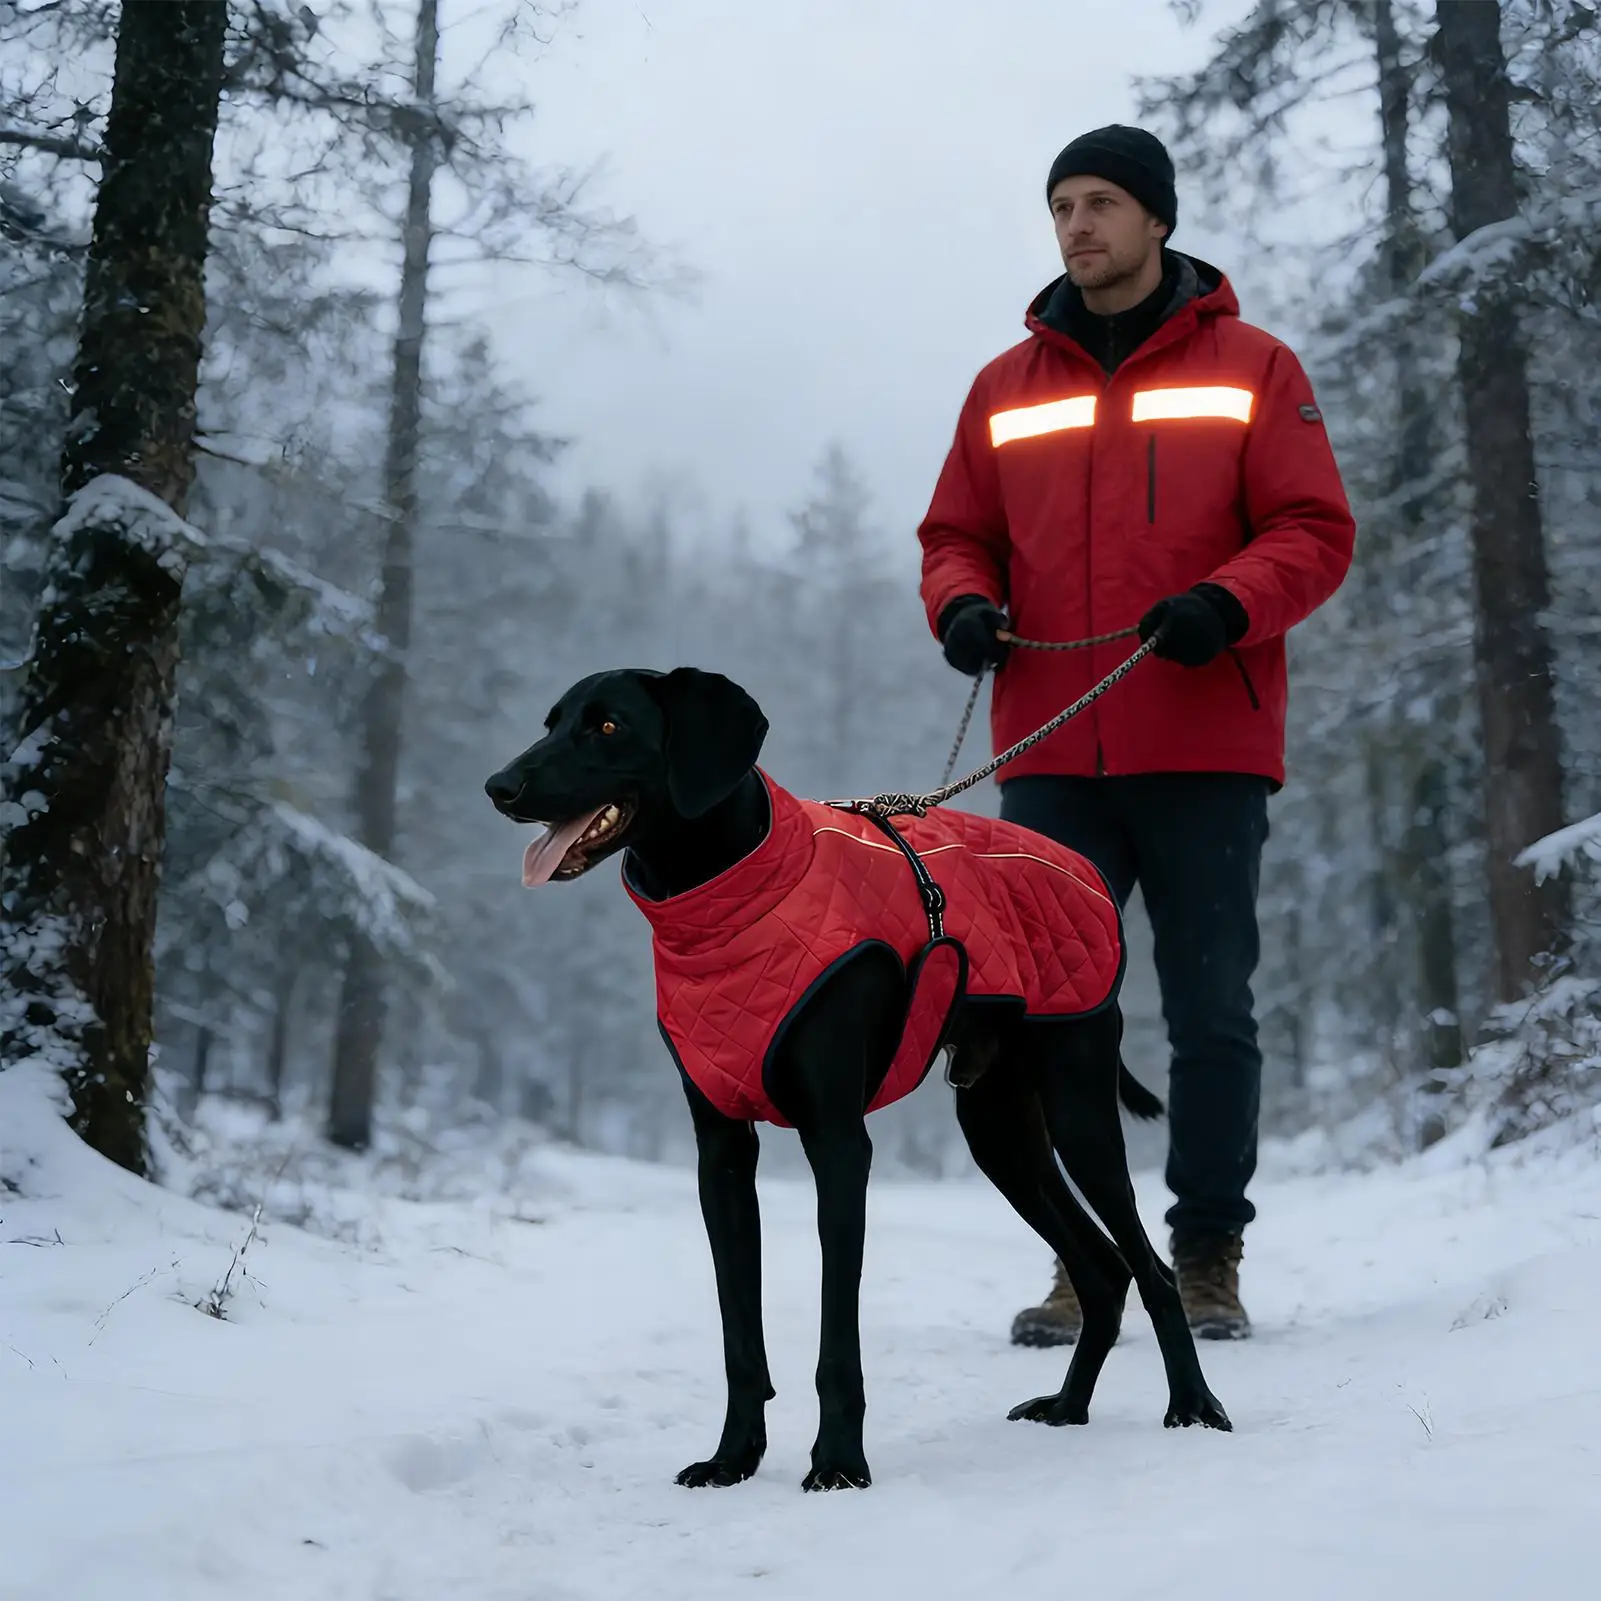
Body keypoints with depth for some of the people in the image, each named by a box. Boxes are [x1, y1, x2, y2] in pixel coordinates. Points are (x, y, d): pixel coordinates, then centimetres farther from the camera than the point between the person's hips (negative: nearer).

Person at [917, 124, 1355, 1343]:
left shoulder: (1252, 368, 7)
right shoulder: (1006, 388, 14)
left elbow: (1315, 531, 1)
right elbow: (958, 535, 17)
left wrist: (1227, 602, -17)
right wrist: (963, 605, -6)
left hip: (1207, 751, -2)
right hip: (1050, 756, 2)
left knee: (1211, 1013, 3)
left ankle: (1209, 1255, 16)